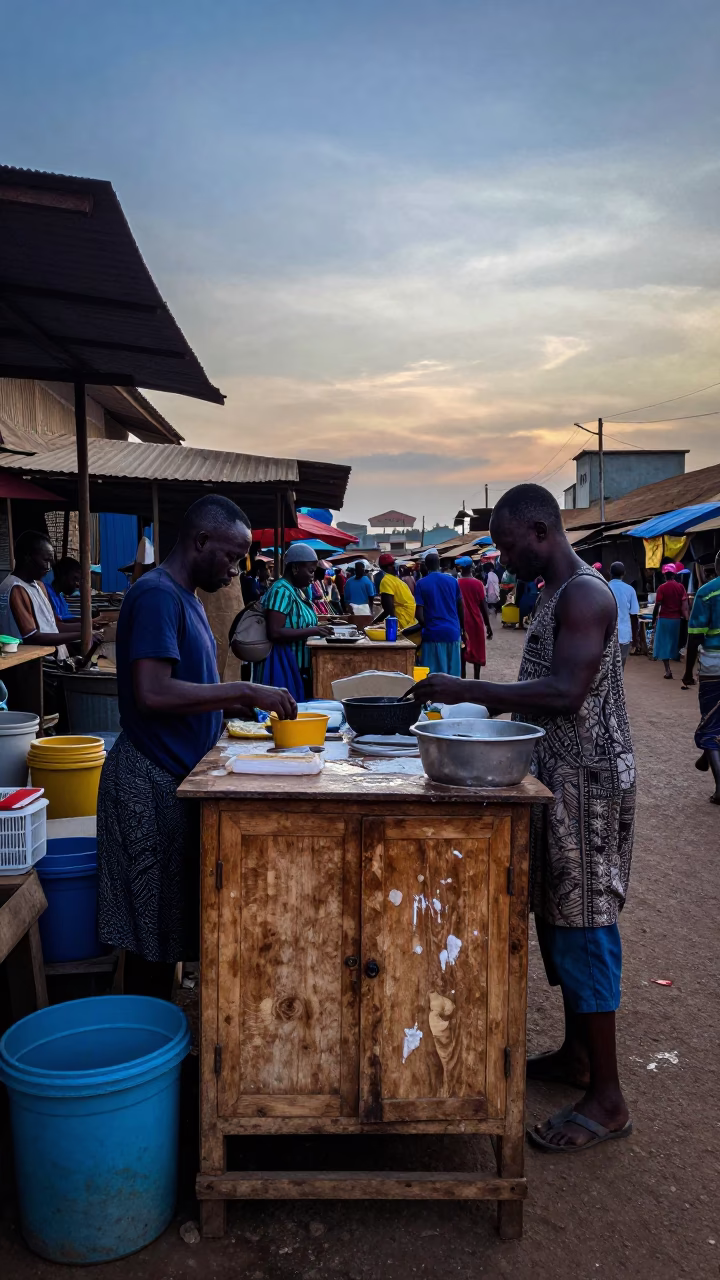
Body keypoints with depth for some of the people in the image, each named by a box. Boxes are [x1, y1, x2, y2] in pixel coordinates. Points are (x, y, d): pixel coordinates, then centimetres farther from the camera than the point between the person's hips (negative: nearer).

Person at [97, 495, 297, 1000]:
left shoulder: (186, 597, 14)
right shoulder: (156, 595, -17)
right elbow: (152, 693, -27)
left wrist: (237, 704, 6)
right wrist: (244, 690, -22)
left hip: (176, 777, 10)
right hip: (151, 782, -10)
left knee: (170, 925, 17)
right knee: (152, 930, 1)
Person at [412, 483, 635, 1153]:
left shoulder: (584, 594, -18)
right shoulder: (555, 594, 14)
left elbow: (566, 692, -28)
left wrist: (468, 689, -25)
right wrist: (479, 701, 10)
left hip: (587, 780, -10)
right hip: (559, 775, 10)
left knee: (583, 924, -4)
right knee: (559, 918, 17)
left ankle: (606, 1097, 8)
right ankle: (576, 1054, 32)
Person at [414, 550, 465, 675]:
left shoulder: (421, 584, -4)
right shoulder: (452, 581, 4)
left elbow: (419, 613, -8)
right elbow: (460, 608, 9)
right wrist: (462, 630, 19)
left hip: (433, 633, -3)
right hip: (453, 632, 3)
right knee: (453, 674, 8)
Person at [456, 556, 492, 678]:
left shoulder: (456, 584, -4)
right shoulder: (477, 583, -6)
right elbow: (483, 606, -5)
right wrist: (488, 625, 2)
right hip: (476, 622, 0)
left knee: (462, 653, 6)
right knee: (477, 651, 9)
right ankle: (476, 680, 9)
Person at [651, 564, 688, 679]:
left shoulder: (662, 588, -7)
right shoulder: (680, 587, 2)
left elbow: (657, 606, -9)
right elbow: (684, 605, -2)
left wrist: (654, 620, -1)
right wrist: (685, 617, 2)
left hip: (664, 619, -3)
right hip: (677, 619, 3)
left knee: (664, 644, 0)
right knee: (675, 643, 16)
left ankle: (668, 671, -6)